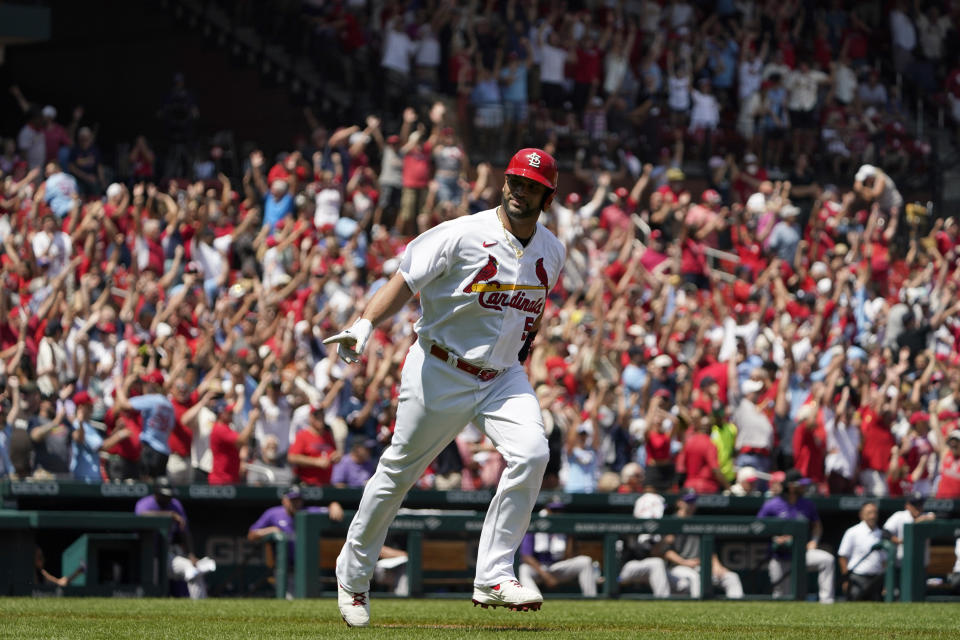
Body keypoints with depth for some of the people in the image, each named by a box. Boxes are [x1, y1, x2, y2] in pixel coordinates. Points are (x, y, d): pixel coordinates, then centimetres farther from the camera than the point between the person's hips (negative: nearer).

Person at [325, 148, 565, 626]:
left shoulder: (551, 251, 3)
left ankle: (493, 577, -16)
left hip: (503, 376, 4)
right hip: (440, 373, -4)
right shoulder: (462, 236, -15)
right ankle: (353, 572, 28)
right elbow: (404, 282, -18)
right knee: (399, 472, 6)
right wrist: (364, 325, -32)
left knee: (531, 453, -21)